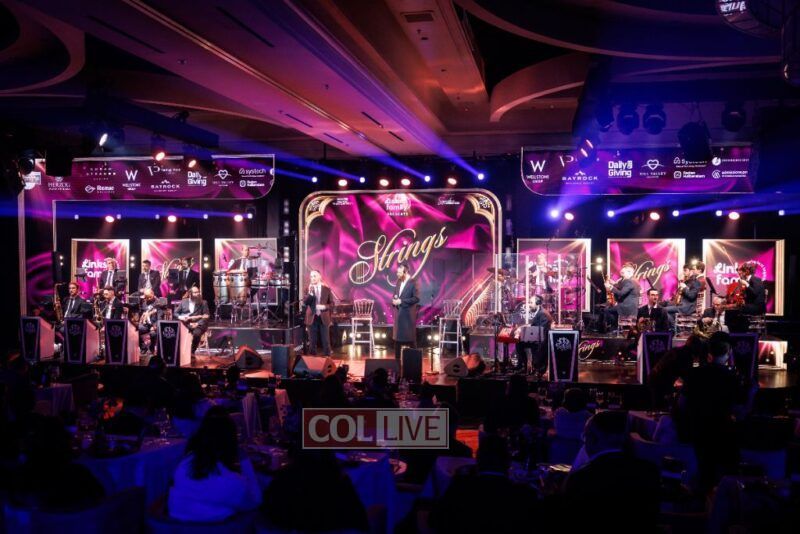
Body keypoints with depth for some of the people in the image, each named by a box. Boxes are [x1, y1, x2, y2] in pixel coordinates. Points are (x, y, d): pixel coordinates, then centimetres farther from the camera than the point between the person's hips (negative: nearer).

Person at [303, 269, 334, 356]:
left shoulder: (327, 289, 3)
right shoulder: (308, 289, 4)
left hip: (324, 318, 0)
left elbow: (331, 304, 5)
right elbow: (304, 303, -8)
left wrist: (324, 306, -14)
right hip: (312, 318, 0)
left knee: (326, 341, 3)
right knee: (312, 341, 4)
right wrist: (310, 293, -20)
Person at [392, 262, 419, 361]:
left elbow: (416, 298, -16)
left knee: (411, 338, 0)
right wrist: (394, 300, -4)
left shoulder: (413, 283, -10)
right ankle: (397, 359, 17)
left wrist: (401, 301, -18)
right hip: (398, 313, 7)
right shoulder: (398, 281, 12)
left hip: (408, 314, -7)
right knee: (397, 337, 9)